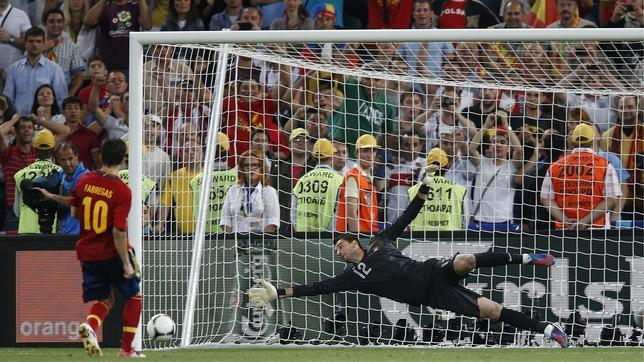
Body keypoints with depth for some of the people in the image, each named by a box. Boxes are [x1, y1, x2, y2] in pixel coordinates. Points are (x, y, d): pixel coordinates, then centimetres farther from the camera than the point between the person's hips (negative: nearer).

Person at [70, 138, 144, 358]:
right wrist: (126, 263, -15)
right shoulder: (122, 191, -19)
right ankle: (127, 348, 14)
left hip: (88, 252, 5)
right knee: (134, 296, 16)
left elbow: (74, 213, 9)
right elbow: (119, 232, -22)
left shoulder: (84, 181, -4)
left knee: (104, 299, 18)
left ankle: (90, 325, -14)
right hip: (112, 254, -5)